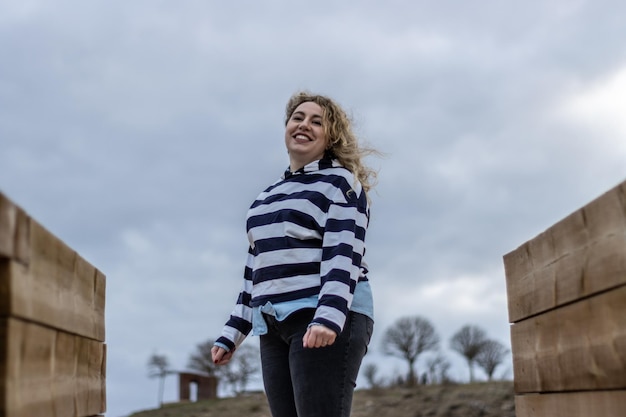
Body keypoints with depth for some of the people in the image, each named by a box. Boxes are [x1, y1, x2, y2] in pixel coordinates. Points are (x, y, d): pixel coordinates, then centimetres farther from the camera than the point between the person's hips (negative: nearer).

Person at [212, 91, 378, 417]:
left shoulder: (340, 183, 2)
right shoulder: (269, 195, 24)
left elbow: (344, 253, -12)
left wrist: (328, 316, -27)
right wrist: (233, 332, 19)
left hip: (329, 320, -7)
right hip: (274, 326, 7)